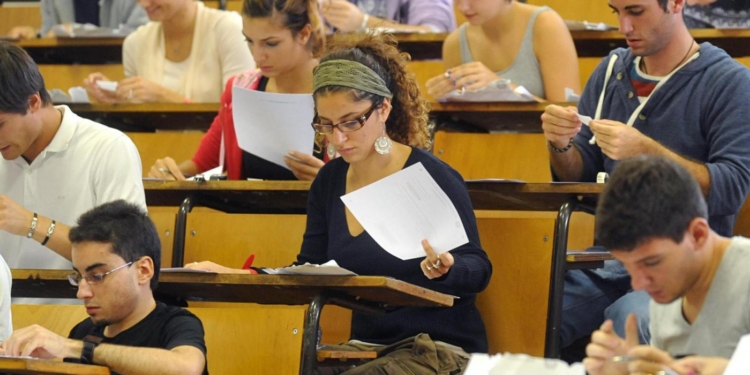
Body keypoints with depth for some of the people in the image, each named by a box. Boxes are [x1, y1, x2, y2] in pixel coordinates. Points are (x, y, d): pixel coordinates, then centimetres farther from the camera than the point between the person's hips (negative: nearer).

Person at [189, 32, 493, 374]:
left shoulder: (433, 179, -11)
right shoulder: (329, 182, 9)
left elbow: (479, 270, -7)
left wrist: (445, 269, -30)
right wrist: (238, 277, -3)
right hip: (368, 344, 6)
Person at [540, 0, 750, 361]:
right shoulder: (612, 70, 13)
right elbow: (577, 179, 16)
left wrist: (645, 150, -23)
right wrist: (561, 145, -7)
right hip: (610, 256, 5)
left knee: (627, 320, -36)